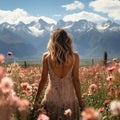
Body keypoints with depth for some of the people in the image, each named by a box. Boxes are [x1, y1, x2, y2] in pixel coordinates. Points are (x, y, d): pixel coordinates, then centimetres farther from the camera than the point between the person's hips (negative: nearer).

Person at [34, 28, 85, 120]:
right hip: (69, 98, 1)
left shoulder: (46, 57, -6)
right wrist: (80, 102, 5)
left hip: (51, 98, 0)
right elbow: (76, 80, -4)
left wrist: (36, 100, 8)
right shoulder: (74, 57, -5)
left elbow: (43, 80, -3)